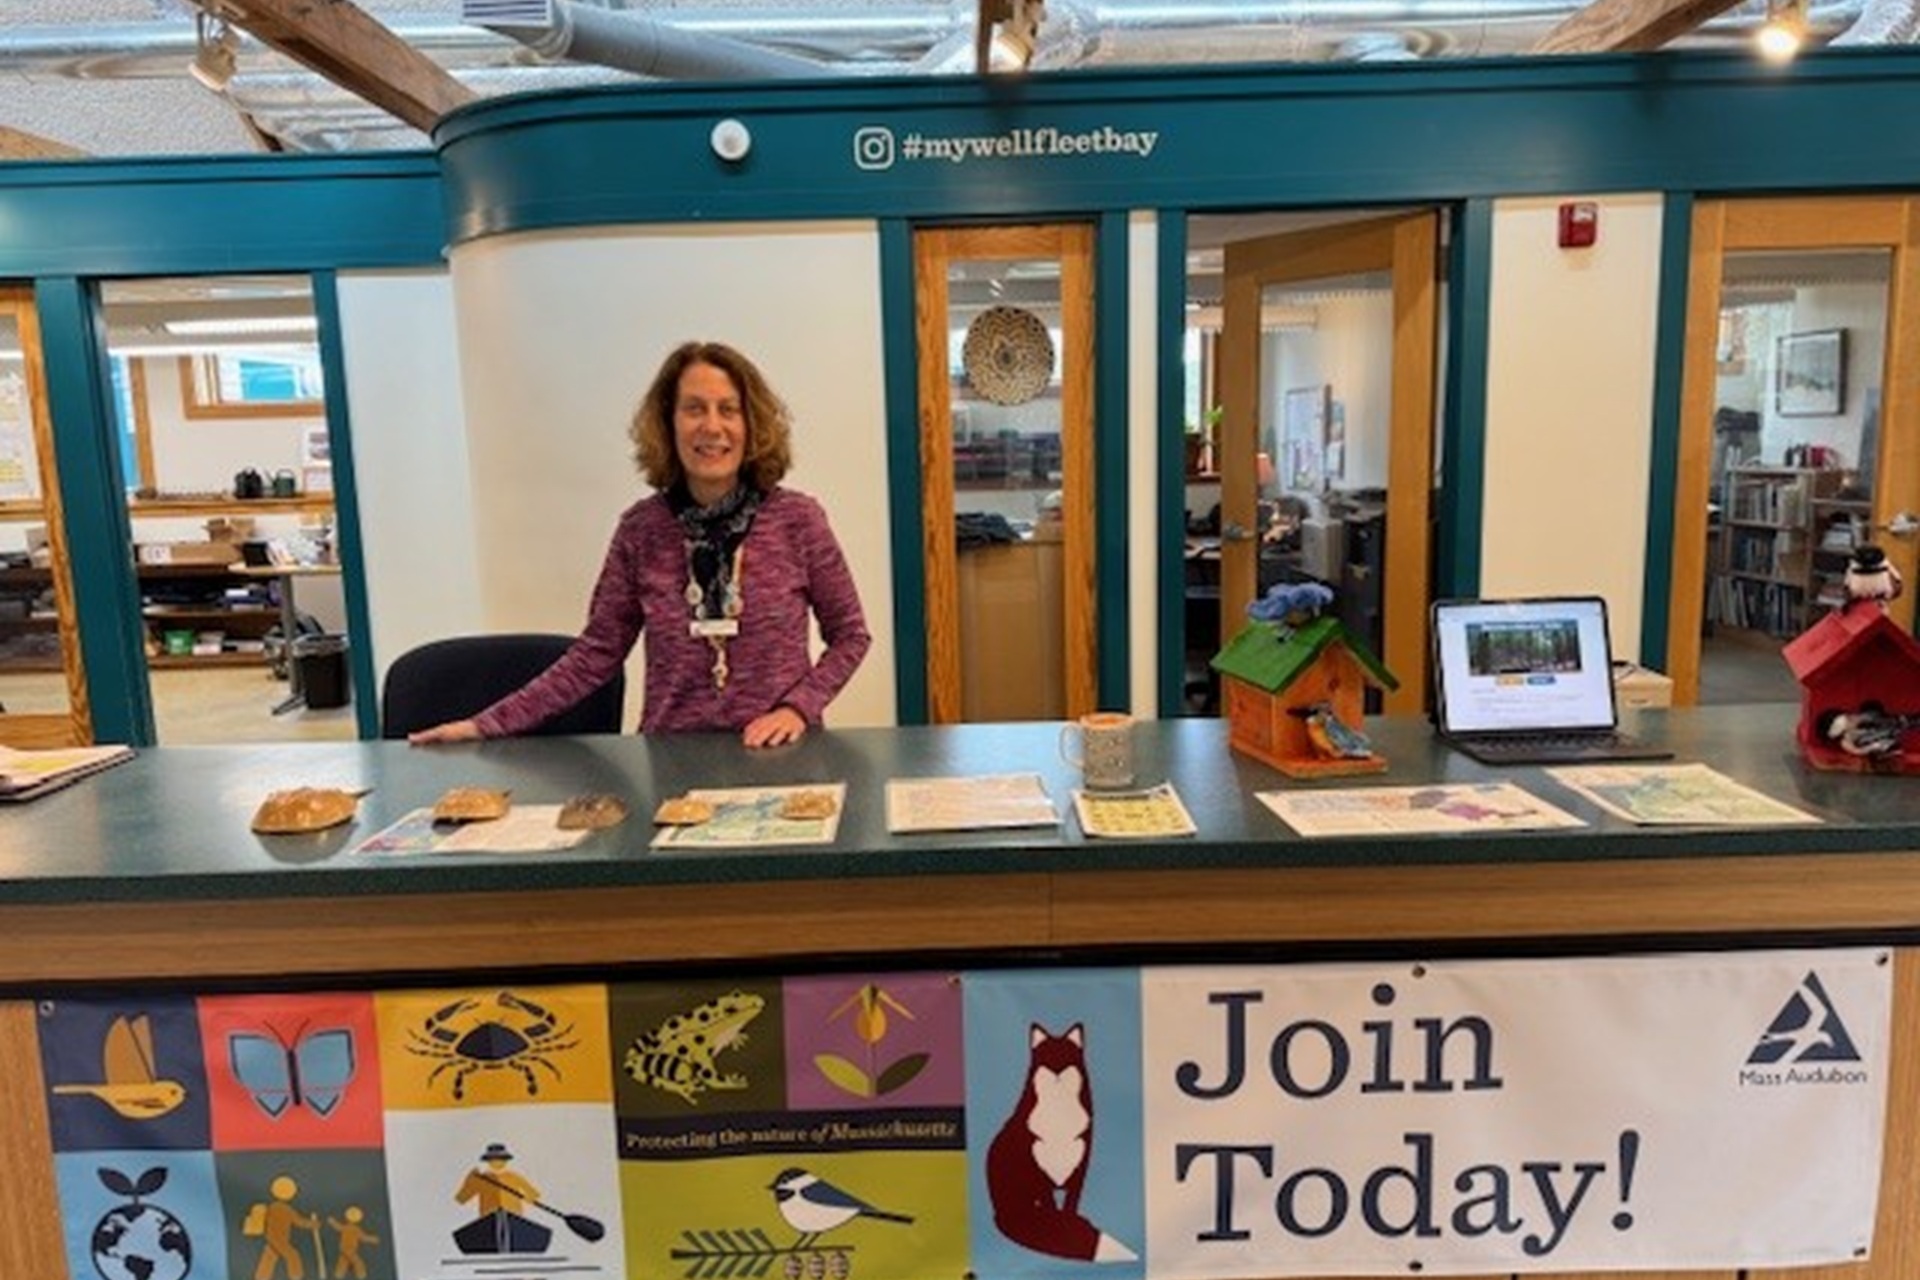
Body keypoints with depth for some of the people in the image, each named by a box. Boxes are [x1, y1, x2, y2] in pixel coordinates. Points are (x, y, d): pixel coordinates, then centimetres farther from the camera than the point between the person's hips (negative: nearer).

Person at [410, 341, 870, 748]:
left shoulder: (797, 519, -4)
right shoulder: (641, 529, 0)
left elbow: (849, 634, 5)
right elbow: (596, 653, 3)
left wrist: (798, 706, -10)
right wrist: (488, 724, -2)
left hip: (778, 757, -1)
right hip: (673, 759, 1)